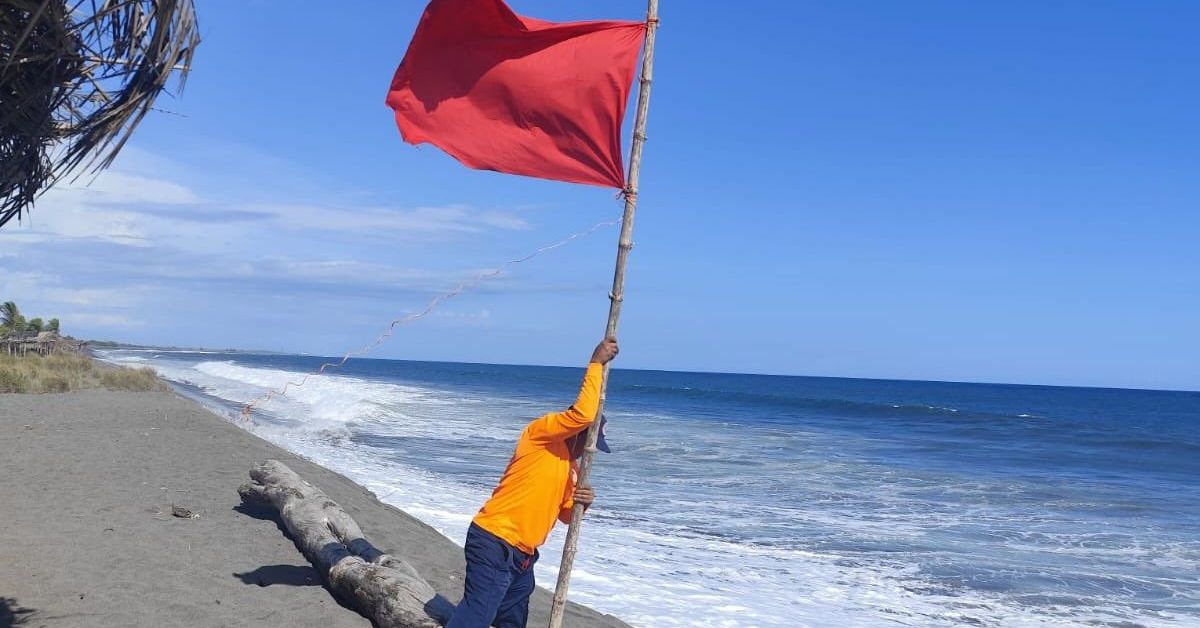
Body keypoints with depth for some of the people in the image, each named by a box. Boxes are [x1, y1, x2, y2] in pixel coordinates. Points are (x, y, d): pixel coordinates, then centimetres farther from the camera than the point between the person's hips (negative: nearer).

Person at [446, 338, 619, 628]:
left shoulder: (572, 468, 18)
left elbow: (564, 514, 22)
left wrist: (580, 503, -1)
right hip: (493, 543, -10)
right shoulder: (539, 432, -7)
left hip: (521, 554, 10)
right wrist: (596, 364, -16)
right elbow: (582, 415, -23)